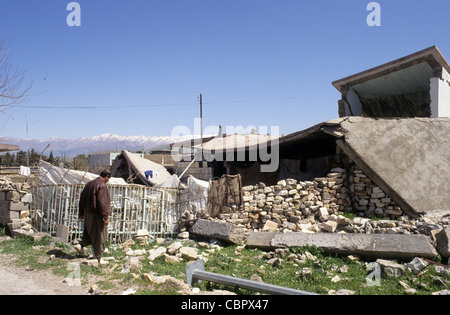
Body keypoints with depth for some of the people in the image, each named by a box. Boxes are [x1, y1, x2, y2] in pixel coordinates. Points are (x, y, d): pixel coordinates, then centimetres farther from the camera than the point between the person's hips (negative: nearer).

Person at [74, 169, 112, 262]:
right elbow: (102, 202, -22)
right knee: (99, 237, 2)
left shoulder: (89, 184, 11)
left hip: (87, 214, 8)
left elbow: (82, 199, 16)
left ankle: (80, 245, 5)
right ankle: (98, 257, 10)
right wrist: (105, 217, -18)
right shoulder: (102, 186, -16)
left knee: (89, 233, 23)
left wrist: (81, 213, 22)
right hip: (97, 216, -8)